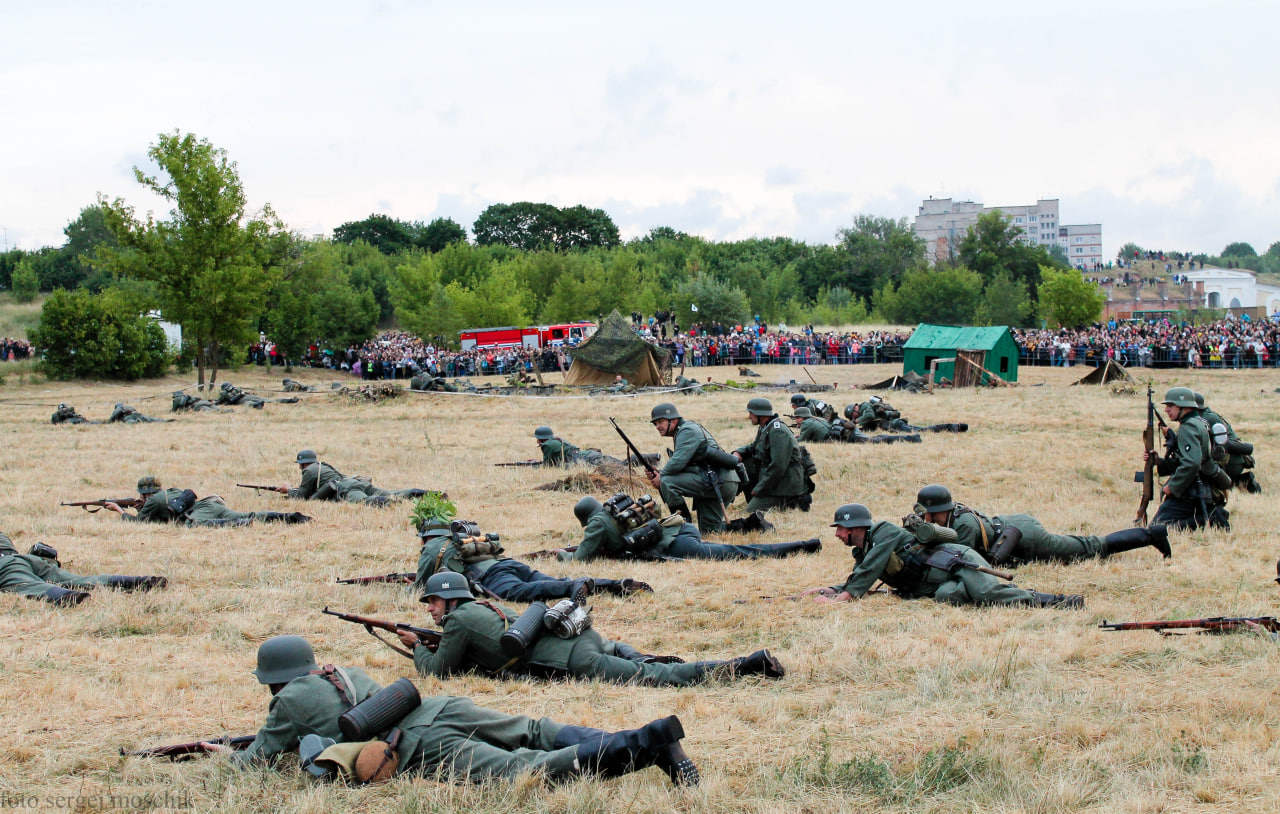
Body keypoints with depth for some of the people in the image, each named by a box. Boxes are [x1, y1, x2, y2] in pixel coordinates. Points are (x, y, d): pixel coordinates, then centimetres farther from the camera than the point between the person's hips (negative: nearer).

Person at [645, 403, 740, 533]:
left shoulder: (688, 431, -8)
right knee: (709, 532, 14)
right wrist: (656, 475, 4)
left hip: (717, 482, -11)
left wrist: (660, 477, -4)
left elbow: (677, 463, -20)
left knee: (666, 482, -18)